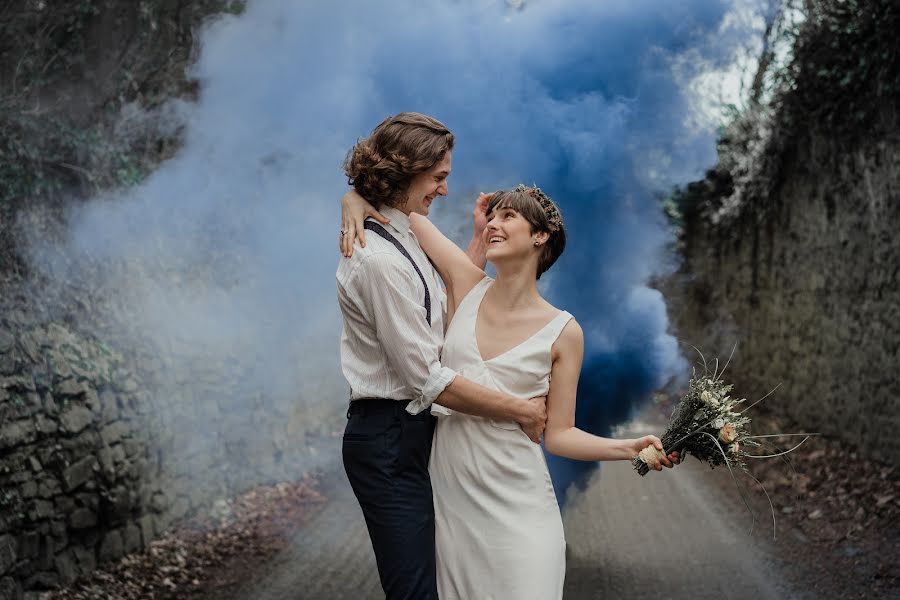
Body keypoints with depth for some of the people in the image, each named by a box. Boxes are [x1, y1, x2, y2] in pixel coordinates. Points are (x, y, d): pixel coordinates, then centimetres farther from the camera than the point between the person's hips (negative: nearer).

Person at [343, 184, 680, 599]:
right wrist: (357, 208, -13)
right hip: (448, 492, 2)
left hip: (516, 504, -2)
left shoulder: (563, 332, -4)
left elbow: (558, 435, -2)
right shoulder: (467, 284, 1)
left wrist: (630, 448, -14)